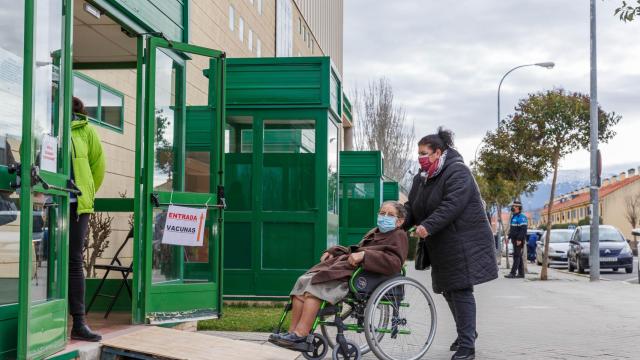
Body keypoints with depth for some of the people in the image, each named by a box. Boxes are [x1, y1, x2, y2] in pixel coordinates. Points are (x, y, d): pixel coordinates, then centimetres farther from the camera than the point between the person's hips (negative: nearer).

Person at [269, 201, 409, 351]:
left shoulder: (399, 237, 2)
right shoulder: (374, 232, 28)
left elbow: (394, 263, -17)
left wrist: (364, 255, -24)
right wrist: (333, 251, 16)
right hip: (346, 268, 9)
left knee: (314, 286, -26)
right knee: (303, 281, -11)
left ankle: (300, 335, -29)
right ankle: (292, 332, -15)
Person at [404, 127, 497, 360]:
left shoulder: (457, 172, -15)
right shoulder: (422, 177, 12)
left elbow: (452, 205, -27)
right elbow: (411, 207, 10)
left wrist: (428, 226, -34)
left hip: (463, 243, -8)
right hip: (441, 246, 9)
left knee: (461, 290, -10)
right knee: (448, 290, 14)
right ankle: (468, 332, 34)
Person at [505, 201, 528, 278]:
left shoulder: (521, 217, -13)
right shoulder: (513, 217, 18)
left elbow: (523, 229, -21)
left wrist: (519, 239, -25)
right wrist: (509, 237, 20)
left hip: (519, 240, -10)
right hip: (514, 240, 10)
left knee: (517, 256, -11)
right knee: (519, 256, 10)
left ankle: (513, 273, -14)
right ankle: (521, 273, 13)